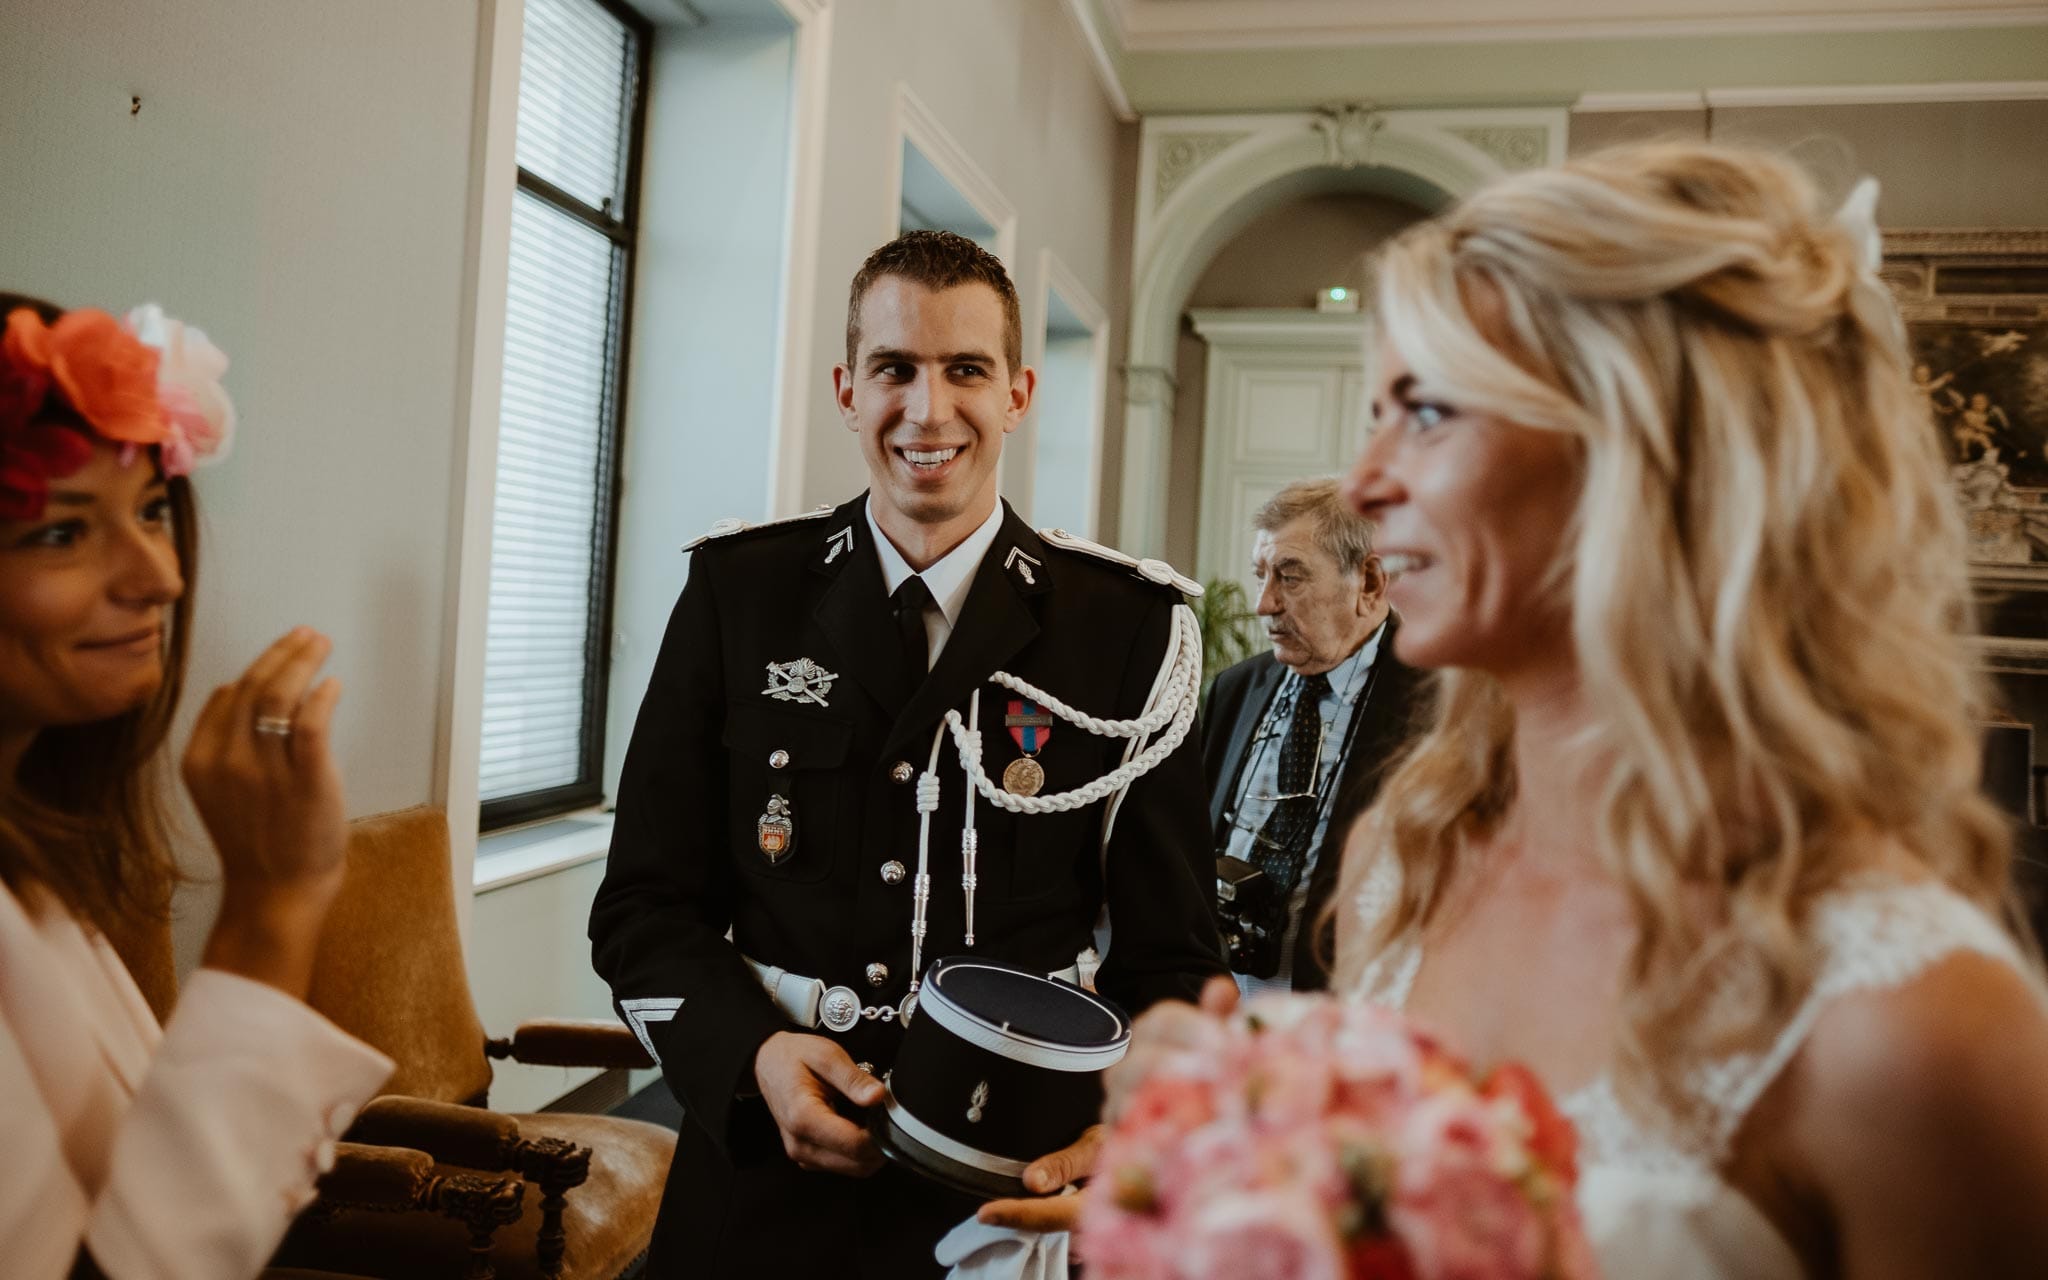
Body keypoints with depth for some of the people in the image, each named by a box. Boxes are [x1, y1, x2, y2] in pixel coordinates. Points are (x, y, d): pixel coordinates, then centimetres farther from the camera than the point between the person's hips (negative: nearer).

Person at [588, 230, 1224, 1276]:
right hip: (763, 1165, 1)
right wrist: (754, 1052, -16)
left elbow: (1169, 951, -3)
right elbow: (646, 905, 0)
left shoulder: (1127, 626, -6)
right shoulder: (740, 590, -3)